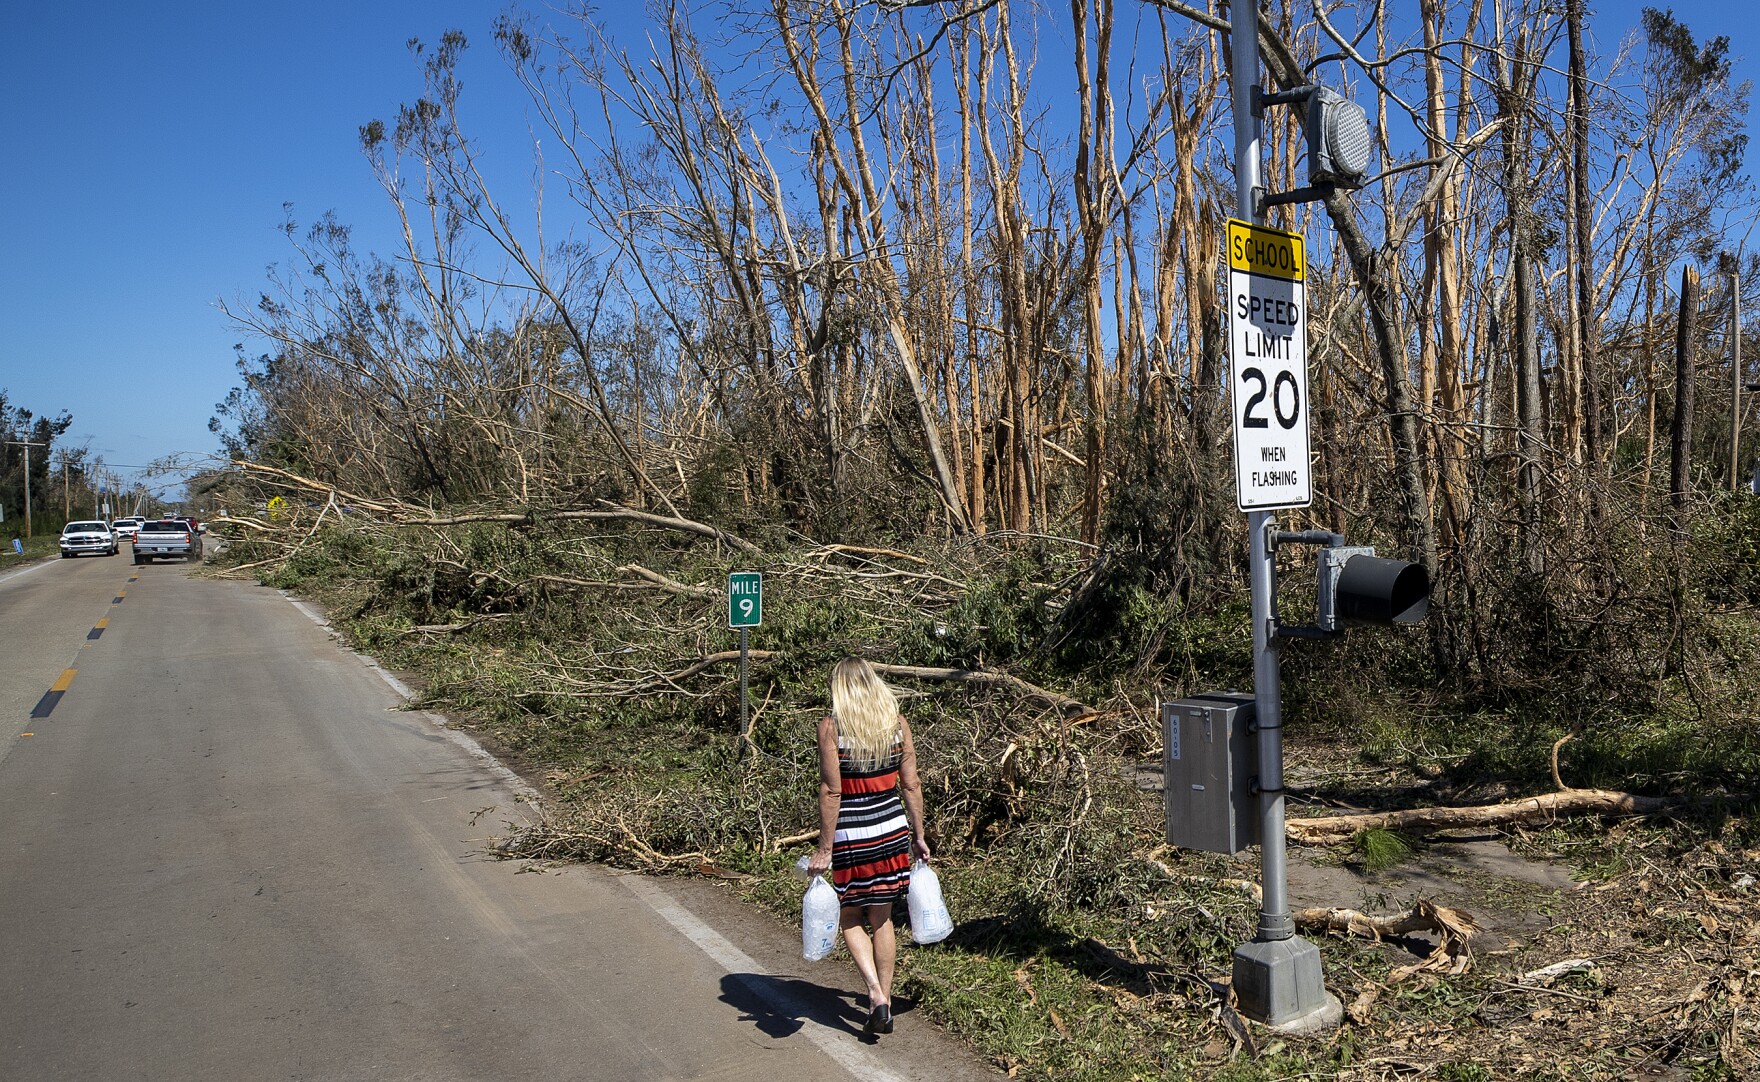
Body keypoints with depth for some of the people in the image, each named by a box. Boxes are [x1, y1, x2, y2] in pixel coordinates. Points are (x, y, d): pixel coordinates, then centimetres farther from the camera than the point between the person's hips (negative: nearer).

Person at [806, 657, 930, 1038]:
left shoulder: (831, 726, -11)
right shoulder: (897, 722, 0)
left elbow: (831, 791, -13)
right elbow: (911, 785, 2)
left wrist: (824, 848, -9)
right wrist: (918, 835, 12)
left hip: (850, 836, -4)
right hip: (892, 831, 4)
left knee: (850, 917, 13)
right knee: (881, 918, 17)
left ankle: (876, 995, -1)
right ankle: (884, 1000, 22)